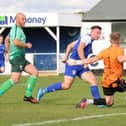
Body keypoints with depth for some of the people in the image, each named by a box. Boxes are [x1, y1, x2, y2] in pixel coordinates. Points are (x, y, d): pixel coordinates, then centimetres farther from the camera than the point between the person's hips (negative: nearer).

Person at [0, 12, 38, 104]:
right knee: (15, 80, -16)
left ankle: (28, 96, 1)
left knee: (35, 72, 2)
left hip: (20, 58, 10)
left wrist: (8, 52, 29)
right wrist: (26, 45, -15)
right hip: (17, 57, -10)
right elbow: (16, 42, -30)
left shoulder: (14, 28, 18)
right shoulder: (18, 30, -14)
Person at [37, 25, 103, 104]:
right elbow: (79, 48, -28)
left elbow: (70, 46, 24)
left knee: (94, 81, -5)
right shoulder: (87, 37, -9)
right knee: (66, 85, -12)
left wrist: (66, 57, 20)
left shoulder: (88, 39, 20)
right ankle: (44, 91, 1)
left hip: (81, 66, 9)